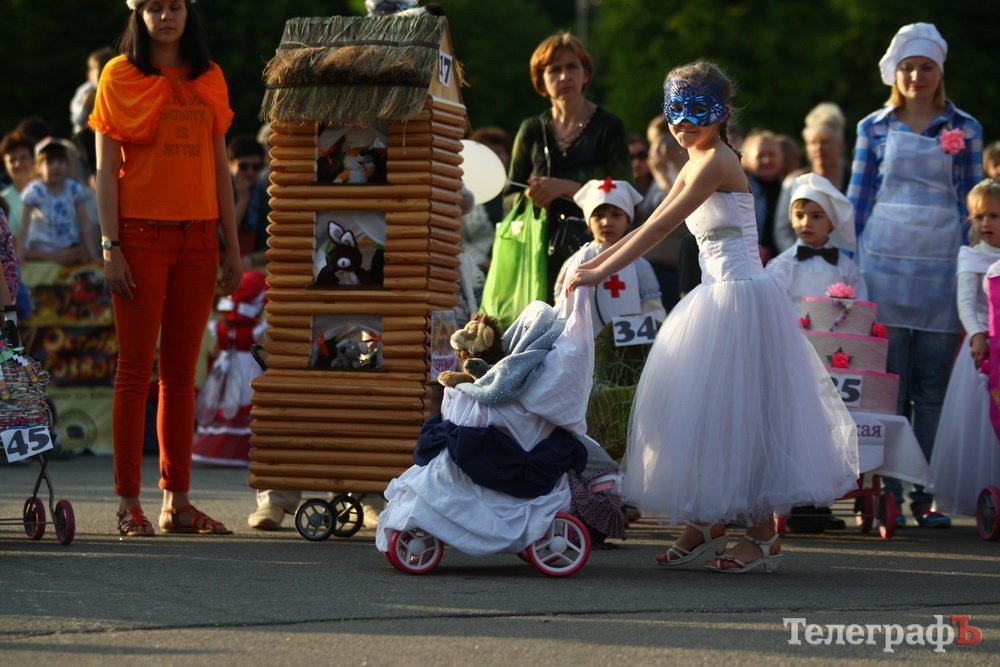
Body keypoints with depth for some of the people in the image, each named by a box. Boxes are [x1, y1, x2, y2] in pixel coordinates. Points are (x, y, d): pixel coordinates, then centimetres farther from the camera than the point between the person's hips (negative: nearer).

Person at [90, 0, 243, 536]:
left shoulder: (208, 80, 11)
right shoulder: (120, 76, 0)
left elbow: (219, 166, 14)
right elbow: (106, 168, -3)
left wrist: (232, 246, 10)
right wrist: (111, 246, -11)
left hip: (197, 238, 4)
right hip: (142, 235, -4)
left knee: (181, 373, 6)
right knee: (136, 369, -2)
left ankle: (177, 502, 10)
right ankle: (128, 504, 1)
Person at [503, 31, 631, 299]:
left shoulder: (608, 127, 4)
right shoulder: (532, 131, 13)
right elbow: (509, 199, 17)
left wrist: (567, 188, -14)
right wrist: (529, 197, -5)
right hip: (542, 254, 3)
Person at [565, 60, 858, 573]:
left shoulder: (716, 161, -15)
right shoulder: (696, 165, 15)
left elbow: (659, 228, -19)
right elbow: (650, 227, 19)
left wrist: (600, 273, -18)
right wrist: (592, 262, 14)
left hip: (741, 297, -10)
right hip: (718, 297, 10)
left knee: (738, 409, -5)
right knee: (702, 407, 11)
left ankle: (764, 536, 3)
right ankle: (707, 524, 19)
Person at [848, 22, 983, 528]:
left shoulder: (965, 129, 8)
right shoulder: (874, 127, 8)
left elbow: (971, 203, 9)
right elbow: (858, 201, 10)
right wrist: (850, 267, 5)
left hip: (941, 267, 0)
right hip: (884, 265, 0)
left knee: (933, 391, 1)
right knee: (889, 388, -1)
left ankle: (924, 495, 5)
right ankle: (888, 492, 3)